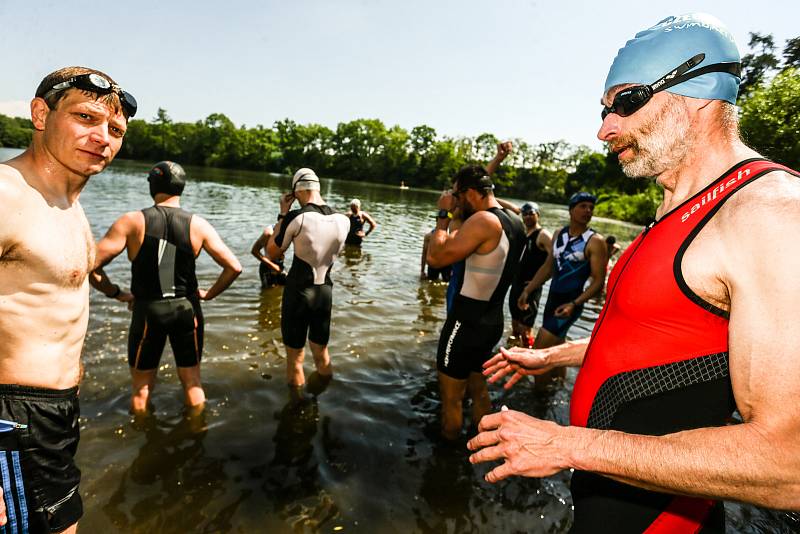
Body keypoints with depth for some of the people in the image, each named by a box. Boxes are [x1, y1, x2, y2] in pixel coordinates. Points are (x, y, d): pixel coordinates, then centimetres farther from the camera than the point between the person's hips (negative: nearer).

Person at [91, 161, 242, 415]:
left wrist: (115, 292, 1)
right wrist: (209, 293, 4)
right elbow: (234, 267, -9)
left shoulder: (132, 221, -9)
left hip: (147, 310, -1)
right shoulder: (198, 225, -6)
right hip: (187, 309, 1)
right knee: (192, 380, 17)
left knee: (142, 386, 18)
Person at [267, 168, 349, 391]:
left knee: (295, 357, 12)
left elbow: (272, 253, -5)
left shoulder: (296, 217, -18)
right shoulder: (343, 220, -5)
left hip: (297, 293, -4)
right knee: (321, 353, 21)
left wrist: (283, 214, -1)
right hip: (325, 292, 4)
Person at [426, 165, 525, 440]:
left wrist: (443, 214, -11)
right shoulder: (514, 222, 6)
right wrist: (456, 218, 12)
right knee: (479, 391, 24)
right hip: (492, 321, 9)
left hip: (466, 322, -9)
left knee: (451, 398, 8)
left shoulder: (483, 220, -22)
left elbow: (436, 257, -22)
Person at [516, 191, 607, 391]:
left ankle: (541, 392, 9)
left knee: (539, 350, -8)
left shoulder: (595, 241, -13)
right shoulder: (559, 234, 6)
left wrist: (573, 305, -27)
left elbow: (599, 281, -15)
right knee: (556, 348, 21)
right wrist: (528, 290, 3)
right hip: (552, 298, 7)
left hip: (570, 303, -7)